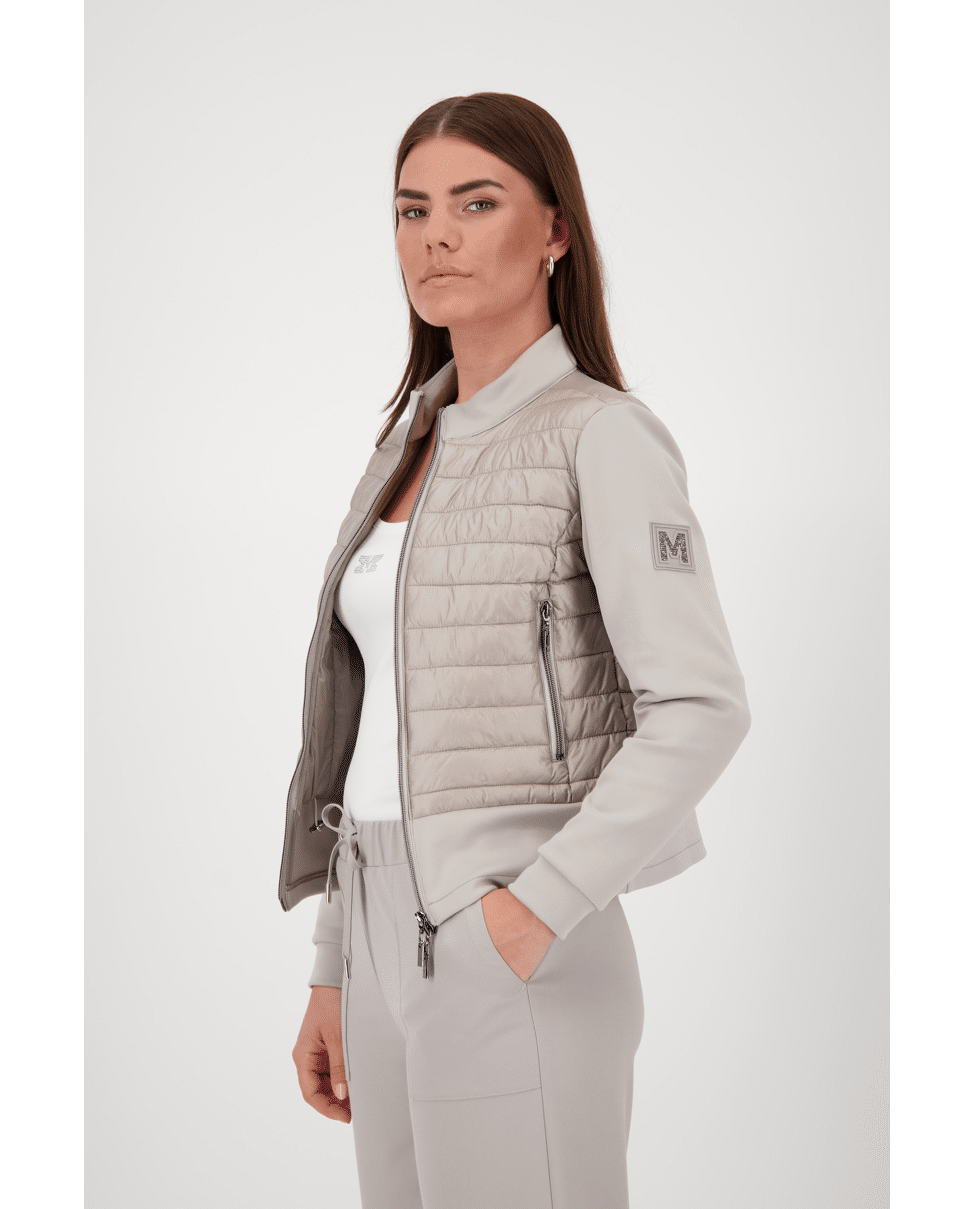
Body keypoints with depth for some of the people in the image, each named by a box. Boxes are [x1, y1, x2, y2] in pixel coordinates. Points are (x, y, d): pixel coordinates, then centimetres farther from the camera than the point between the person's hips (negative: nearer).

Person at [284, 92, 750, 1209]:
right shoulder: (419, 446, 14)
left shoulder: (606, 438, -9)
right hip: (397, 949, 8)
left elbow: (701, 712, -18)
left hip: (522, 964, -8)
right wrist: (336, 979, 16)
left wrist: (538, 908, -23)